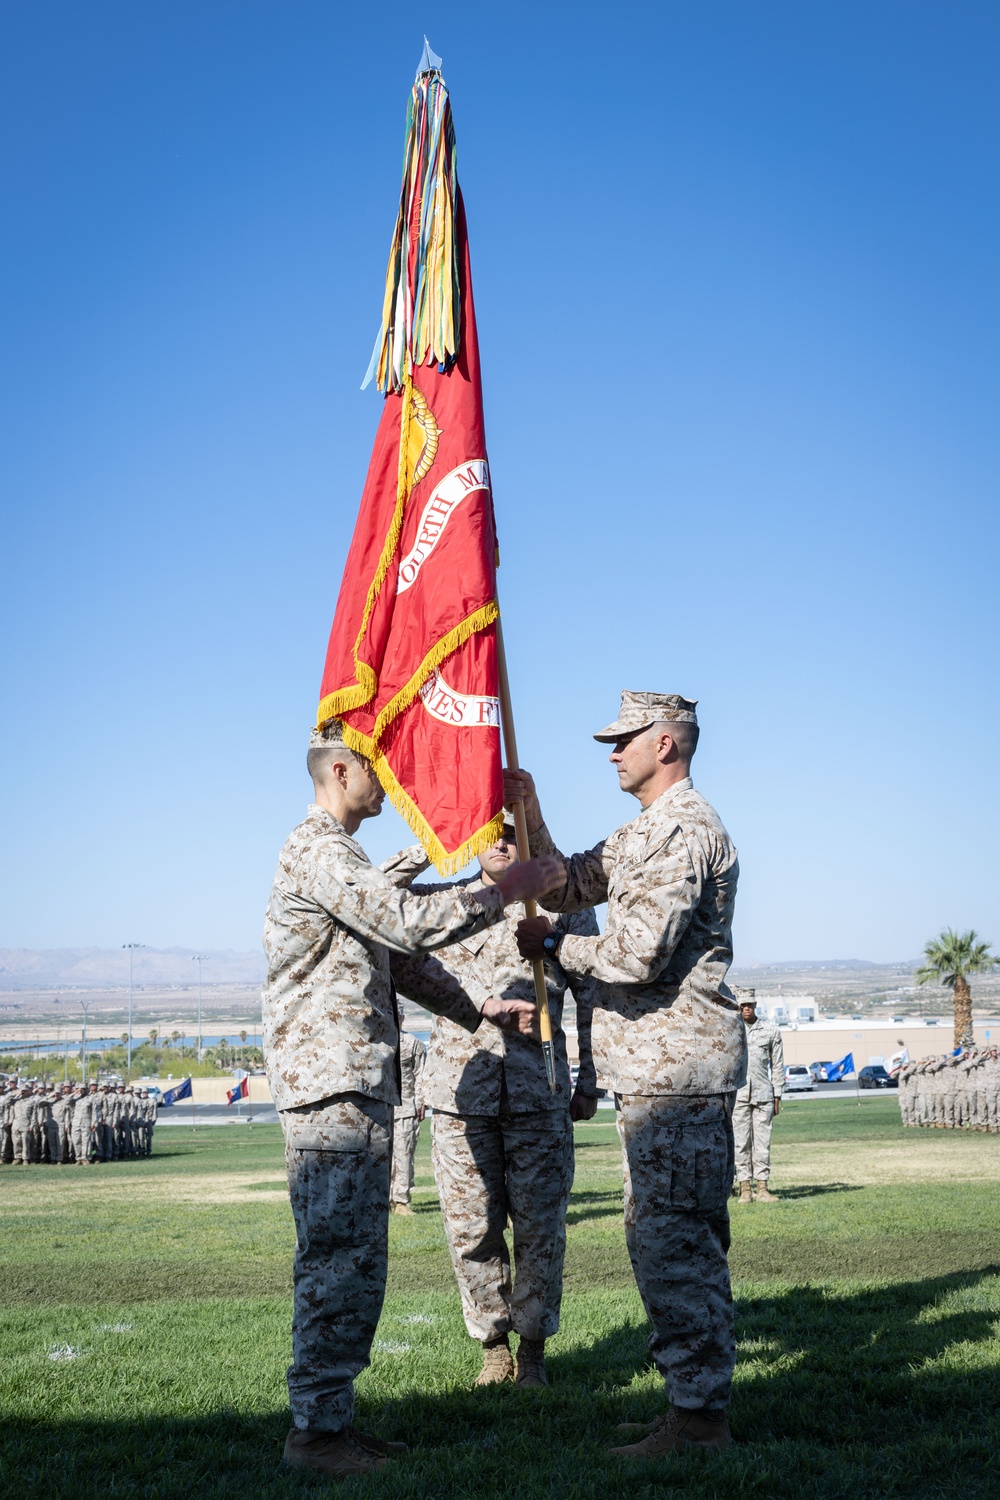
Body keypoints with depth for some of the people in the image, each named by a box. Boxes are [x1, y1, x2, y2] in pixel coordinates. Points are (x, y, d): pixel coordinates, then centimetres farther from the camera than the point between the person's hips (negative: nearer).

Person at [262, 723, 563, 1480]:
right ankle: (316, 1426, -1)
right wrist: (511, 888, -15)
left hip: (359, 1083, 11)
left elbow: (397, 956, 26)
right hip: (332, 1082, -11)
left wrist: (480, 1009, 21)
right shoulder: (319, 851, -13)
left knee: (354, 1260, 12)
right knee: (339, 1256, -7)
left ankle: (332, 1415, 18)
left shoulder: (339, 854, 23)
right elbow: (414, 923, -23)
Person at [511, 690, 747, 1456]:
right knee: (676, 1239, 15)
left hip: (675, 1066, -11)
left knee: (672, 1240, -8)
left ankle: (699, 1418, -2)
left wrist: (553, 946, -8)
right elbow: (568, 888, 21)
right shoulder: (645, 832, 19)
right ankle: (698, 1398, 24)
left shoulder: (685, 828, -16)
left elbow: (641, 956, -22)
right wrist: (530, 818, 9)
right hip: (664, 1064, 11)